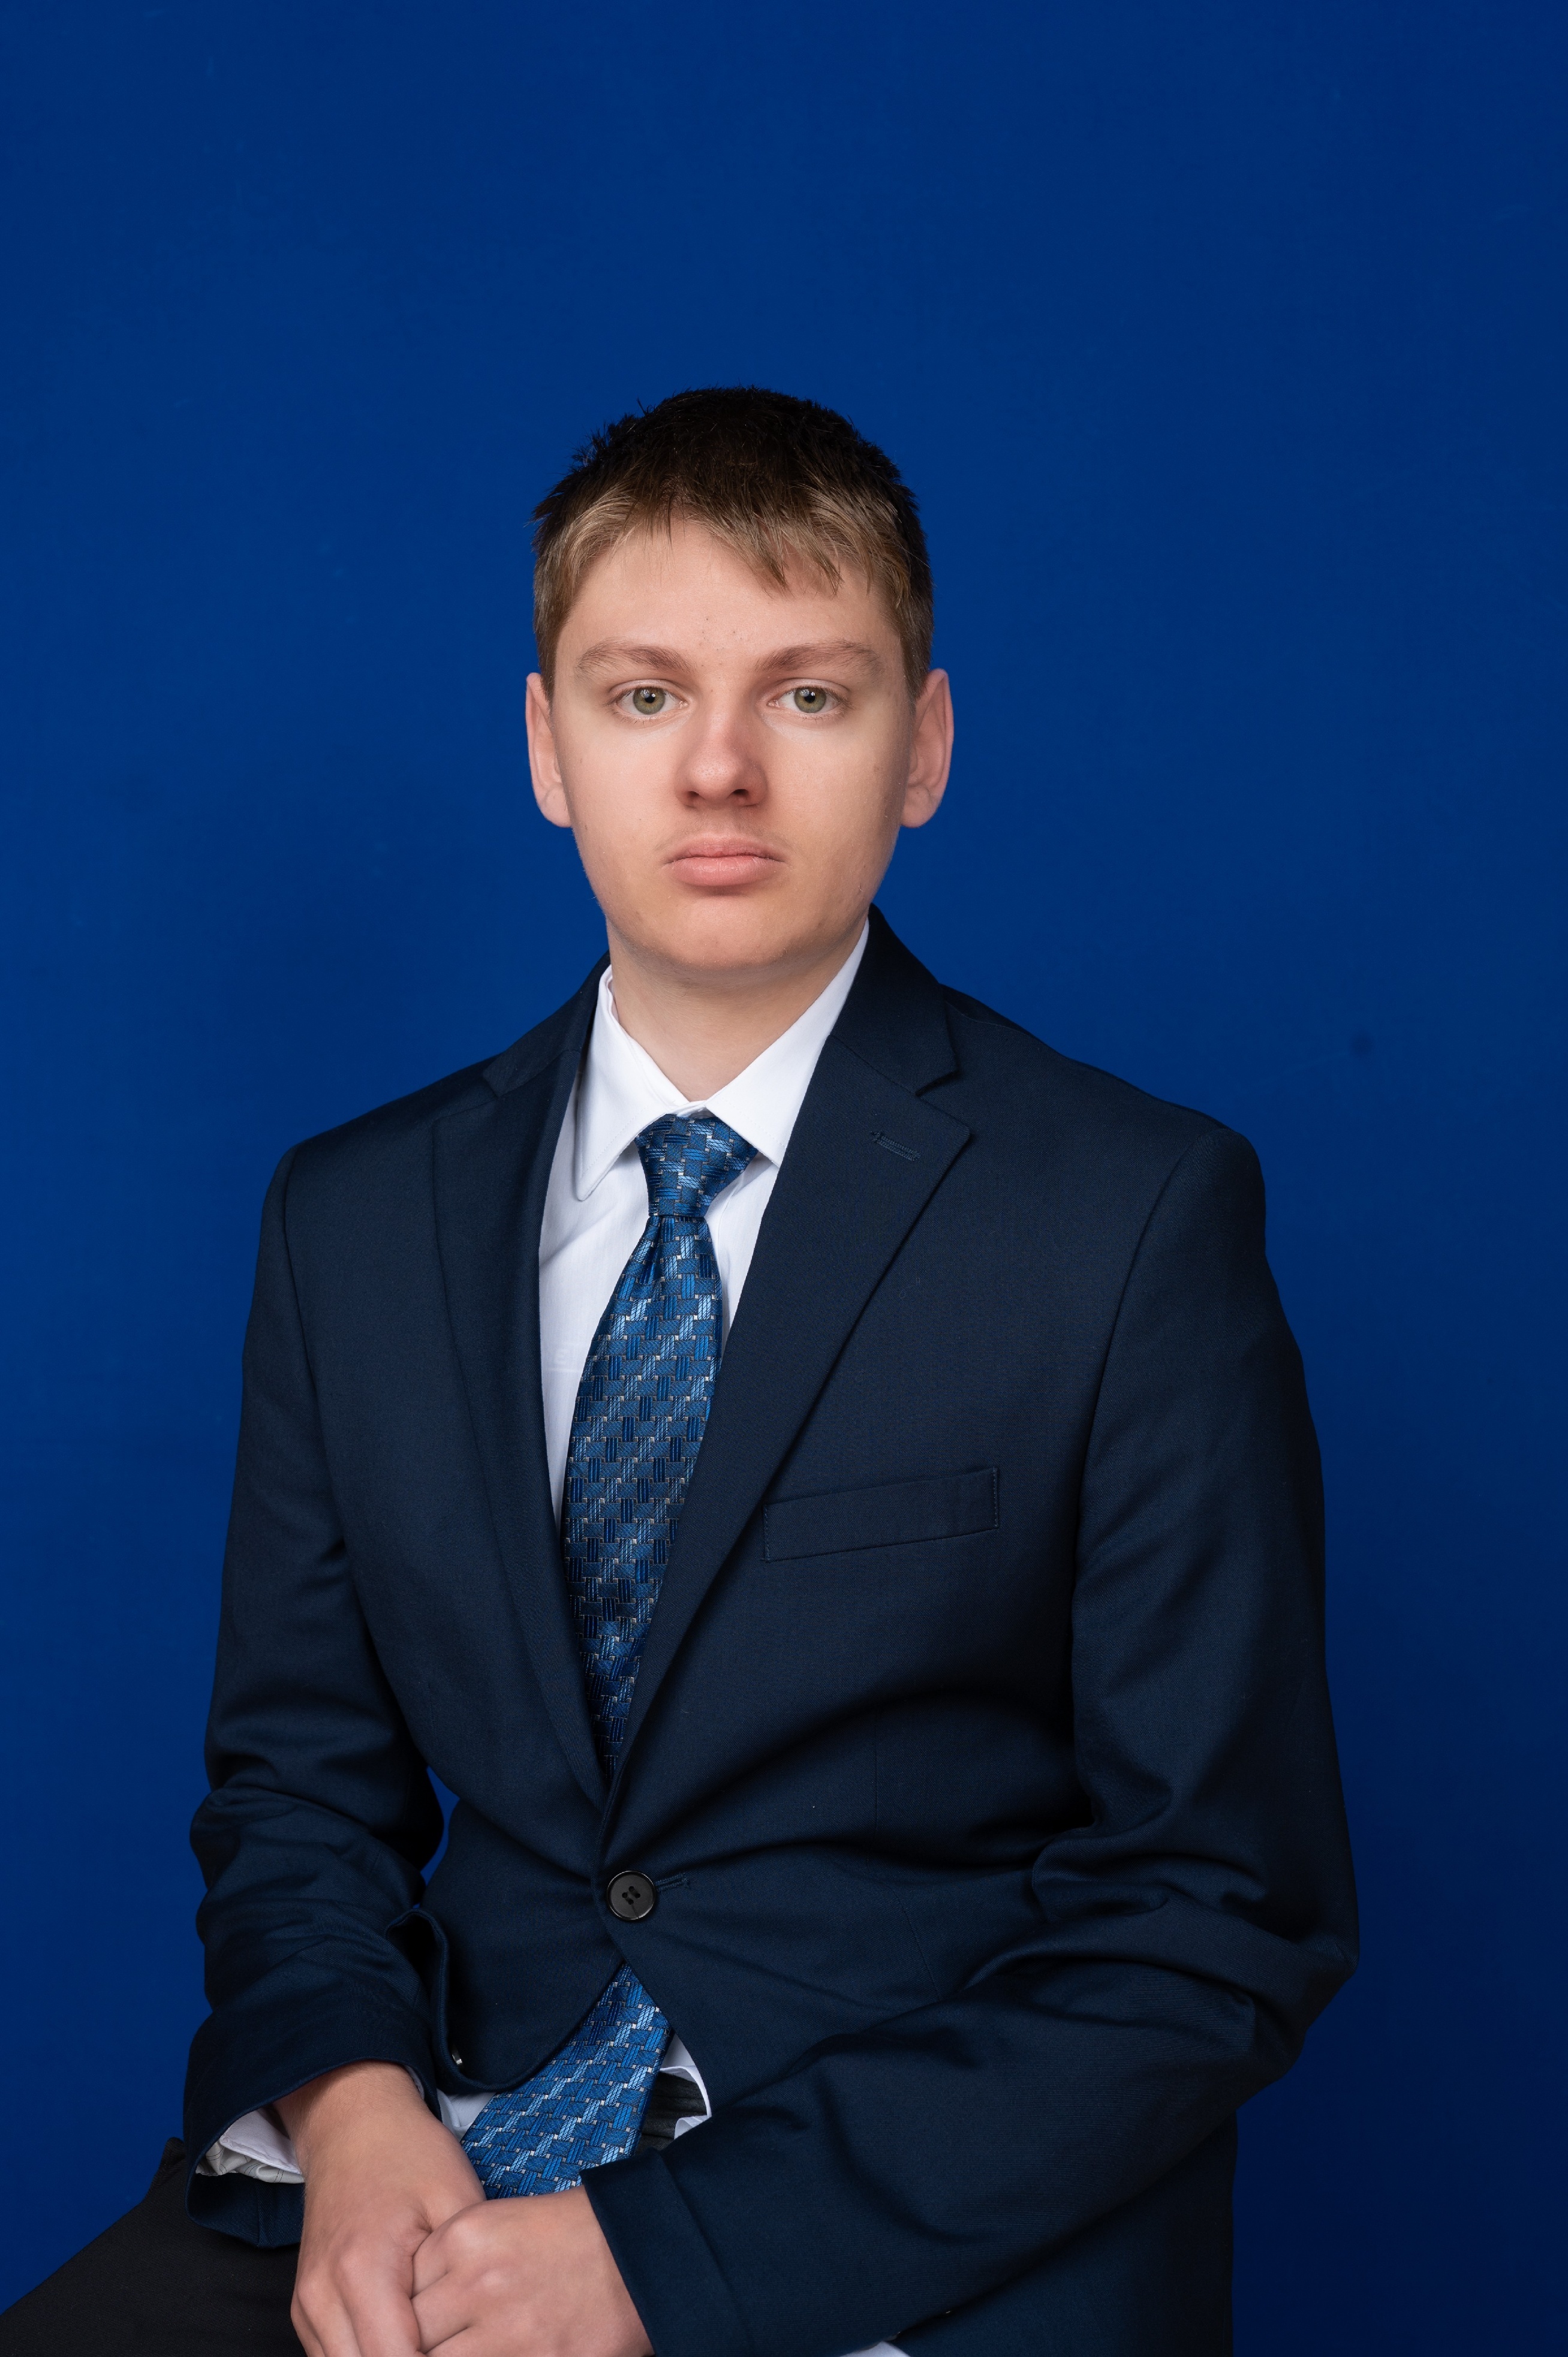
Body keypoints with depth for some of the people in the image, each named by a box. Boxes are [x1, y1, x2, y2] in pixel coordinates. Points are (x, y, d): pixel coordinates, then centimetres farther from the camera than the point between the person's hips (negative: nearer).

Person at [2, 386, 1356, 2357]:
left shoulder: (1136, 1218, -7)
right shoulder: (358, 1218, 6)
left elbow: (1224, 1918, -8)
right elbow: (299, 1769, 12)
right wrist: (354, 2101, -9)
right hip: (437, 2177, 3)